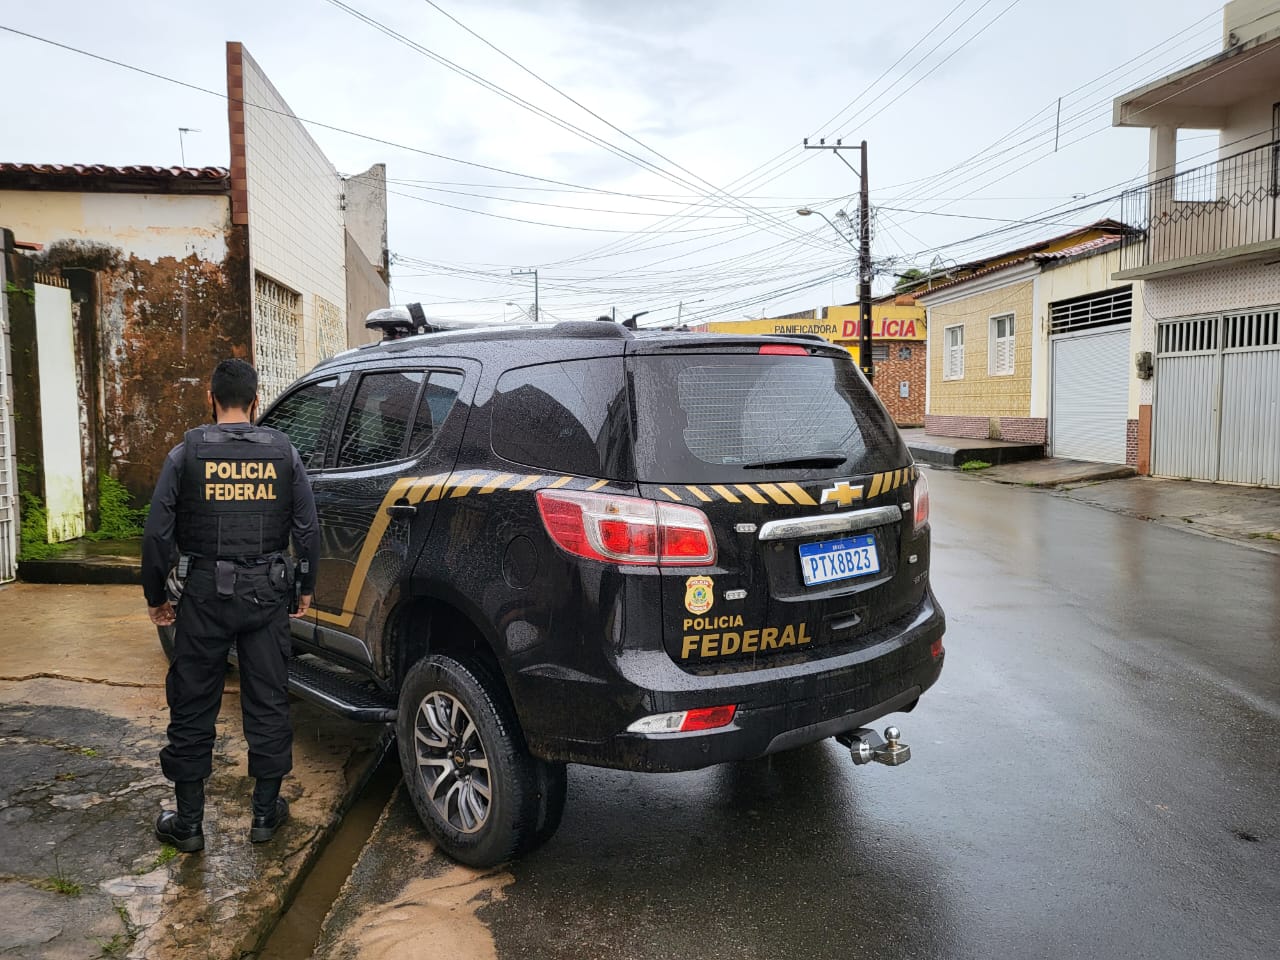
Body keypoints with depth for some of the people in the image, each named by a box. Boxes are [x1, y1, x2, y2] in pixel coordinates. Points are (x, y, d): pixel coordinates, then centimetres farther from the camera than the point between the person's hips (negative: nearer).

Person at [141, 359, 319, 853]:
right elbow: (307, 528, 2)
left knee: (193, 707, 10)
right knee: (268, 702, 11)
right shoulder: (283, 452, -1)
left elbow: (158, 533, -4)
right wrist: (305, 586, 14)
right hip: (267, 593, 1)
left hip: (205, 593, -1)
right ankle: (266, 812, 21)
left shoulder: (187, 453, -5)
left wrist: (155, 596, 8)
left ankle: (188, 822, 19)